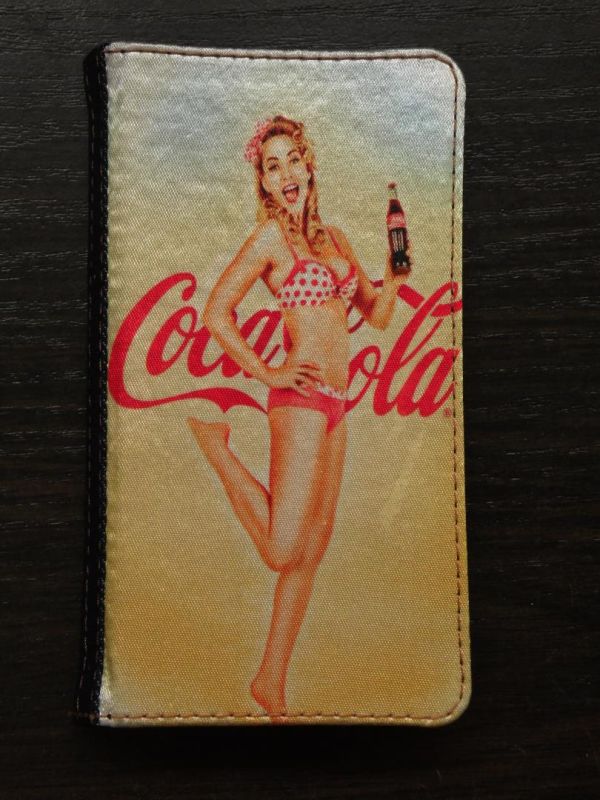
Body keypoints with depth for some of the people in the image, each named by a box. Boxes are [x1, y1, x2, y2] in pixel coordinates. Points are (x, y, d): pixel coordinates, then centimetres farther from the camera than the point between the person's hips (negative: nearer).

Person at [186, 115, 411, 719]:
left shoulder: (333, 237, 16)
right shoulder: (271, 234, -6)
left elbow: (376, 315, 19)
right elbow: (216, 314, -12)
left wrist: (394, 271, 2)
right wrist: (268, 375, -11)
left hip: (333, 407, 8)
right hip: (302, 399, -8)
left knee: (311, 555, 10)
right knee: (283, 552, -9)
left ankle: (271, 681, 20)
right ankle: (214, 444, 8)